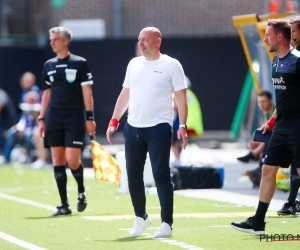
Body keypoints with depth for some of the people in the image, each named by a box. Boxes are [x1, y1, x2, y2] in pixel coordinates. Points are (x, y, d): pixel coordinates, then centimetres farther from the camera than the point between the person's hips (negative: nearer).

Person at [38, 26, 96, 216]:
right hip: (54, 117, 4)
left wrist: (90, 117, -9)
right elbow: (46, 94, 16)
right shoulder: (49, 66, 12)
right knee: (58, 160, 1)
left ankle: (82, 191, 17)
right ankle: (64, 204, 6)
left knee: (72, 160, -12)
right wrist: (42, 119, 11)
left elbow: (87, 92, -3)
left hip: (75, 117, -4)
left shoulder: (80, 63, -1)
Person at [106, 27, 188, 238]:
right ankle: (140, 217, 25)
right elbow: (125, 94, 19)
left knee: (161, 175, -7)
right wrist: (114, 122, 13)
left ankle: (166, 224, -5)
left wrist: (182, 126, -14)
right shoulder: (134, 64, 13)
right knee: (133, 174, 8)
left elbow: (181, 97, -5)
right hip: (133, 128, 5)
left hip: (159, 128, -5)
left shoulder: (171, 65, -2)